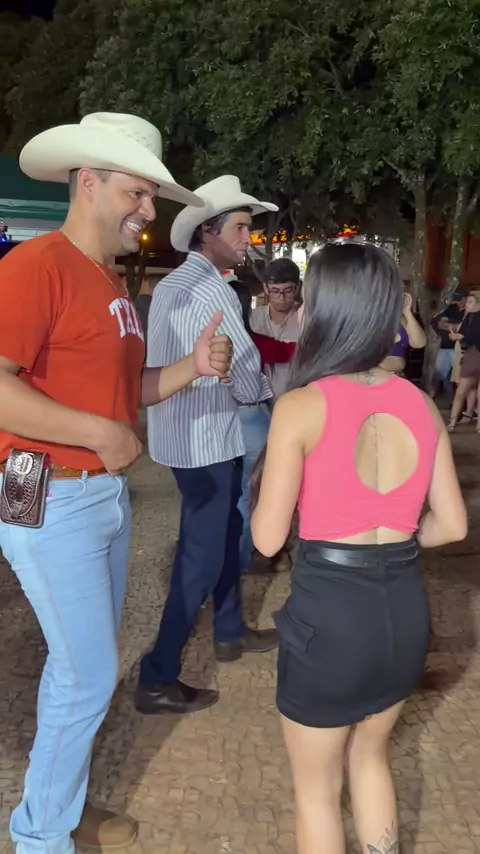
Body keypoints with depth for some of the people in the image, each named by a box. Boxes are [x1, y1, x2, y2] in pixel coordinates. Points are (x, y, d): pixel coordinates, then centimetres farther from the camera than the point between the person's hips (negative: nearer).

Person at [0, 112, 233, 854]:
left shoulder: (111, 282, 14)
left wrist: (192, 367, 3)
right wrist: (102, 434, -21)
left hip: (107, 494, 9)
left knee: (83, 667, 18)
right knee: (90, 676, 0)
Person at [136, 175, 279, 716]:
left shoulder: (171, 285, 10)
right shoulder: (211, 290, -20)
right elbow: (248, 382, -21)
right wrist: (272, 385, 1)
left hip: (183, 431, 10)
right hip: (205, 439, -10)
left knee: (224, 532, 22)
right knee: (202, 552, -2)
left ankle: (229, 633, 39)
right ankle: (158, 679, 5)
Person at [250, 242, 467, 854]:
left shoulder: (300, 407, -16)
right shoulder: (421, 404, -1)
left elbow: (268, 538, -12)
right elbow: (452, 524, 4)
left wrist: (261, 487, 7)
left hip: (331, 608, -5)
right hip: (405, 607, 5)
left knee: (315, 785, 20)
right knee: (368, 756, 31)